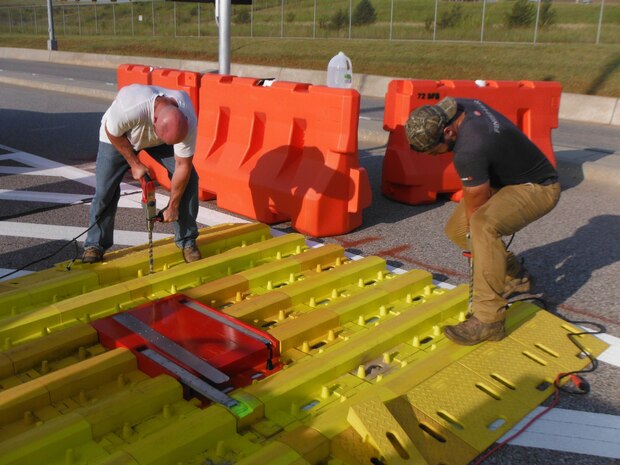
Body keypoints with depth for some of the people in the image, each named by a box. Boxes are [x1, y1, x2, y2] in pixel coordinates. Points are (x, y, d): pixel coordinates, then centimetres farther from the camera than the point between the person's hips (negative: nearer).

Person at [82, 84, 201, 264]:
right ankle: (95, 244, 11)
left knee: (188, 179, -13)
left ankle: (187, 241, 2)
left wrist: (173, 207, -19)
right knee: (105, 188, -9)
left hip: (156, 139, 2)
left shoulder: (188, 121, -36)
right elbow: (112, 133, -22)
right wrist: (135, 164, -18)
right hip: (119, 136, -2)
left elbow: (183, 166, -25)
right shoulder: (129, 109, -45)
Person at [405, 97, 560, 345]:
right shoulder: (455, 106, -9)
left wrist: (475, 239, -6)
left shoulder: (469, 151, -36)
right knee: (456, 229, 7)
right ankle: (515, 277, 28)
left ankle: (488, 320, -29)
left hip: (538, 188, -10)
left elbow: (475, 207, -22)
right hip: (507, 178, 10)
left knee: (483, 224, -37)